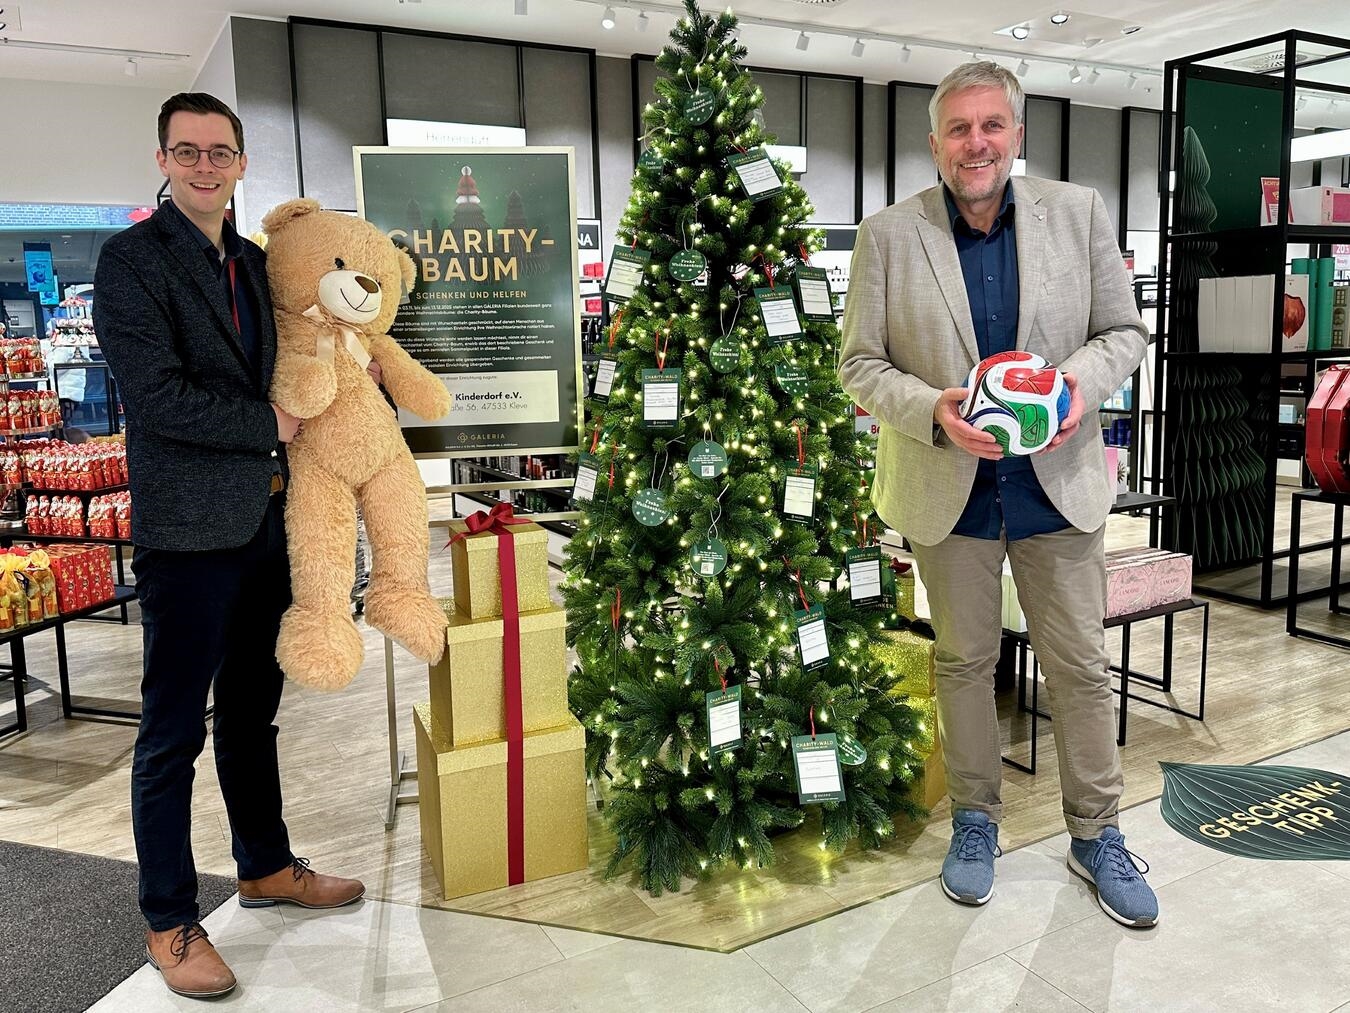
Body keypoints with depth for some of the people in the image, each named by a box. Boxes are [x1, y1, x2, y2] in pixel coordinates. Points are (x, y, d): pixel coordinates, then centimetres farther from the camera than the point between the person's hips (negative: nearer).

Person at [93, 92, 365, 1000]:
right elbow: (158, 394, -18)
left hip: (265, 519, 7)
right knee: (173, 734, 3)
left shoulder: (256, 262, 14)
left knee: (253, 710, 19)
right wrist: (270, 427, -10)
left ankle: (267, 866, 35)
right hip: (189, 529, -7)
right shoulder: (131, 259, -8)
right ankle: (170, 922, 18)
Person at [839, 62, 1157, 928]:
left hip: (1059, 482, 1)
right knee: (965, 661, 14)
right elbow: (859, 362, -4)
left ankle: (1097, 833, 31)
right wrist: (933, 411, -21)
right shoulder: (889, 236, -4)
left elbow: (1125, 329, 5)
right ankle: (976, 821, 34)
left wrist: (1086, 379, -16)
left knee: (1082, 664, 10)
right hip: (949, 490, -1)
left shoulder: (1079, 211, 0)